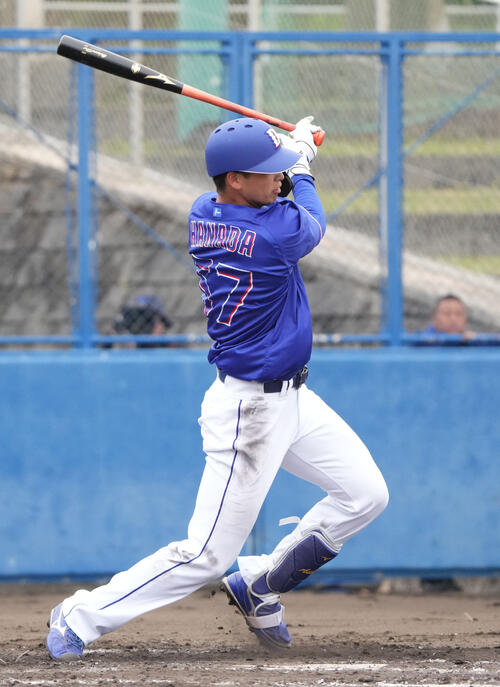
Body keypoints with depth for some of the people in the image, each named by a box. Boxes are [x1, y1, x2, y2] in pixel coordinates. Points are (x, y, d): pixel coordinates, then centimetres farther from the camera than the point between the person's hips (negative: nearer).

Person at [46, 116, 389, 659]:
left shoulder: (202, 215, -1)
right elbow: (312, 224, 1)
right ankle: (82, 615, 6)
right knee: (206, 555, -4)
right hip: (249, 410, -10)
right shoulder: (276, 232, -24)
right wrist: (301, 167, 17)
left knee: (366, 495, 11)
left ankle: (259, 585, 22)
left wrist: (290, 150, 21)